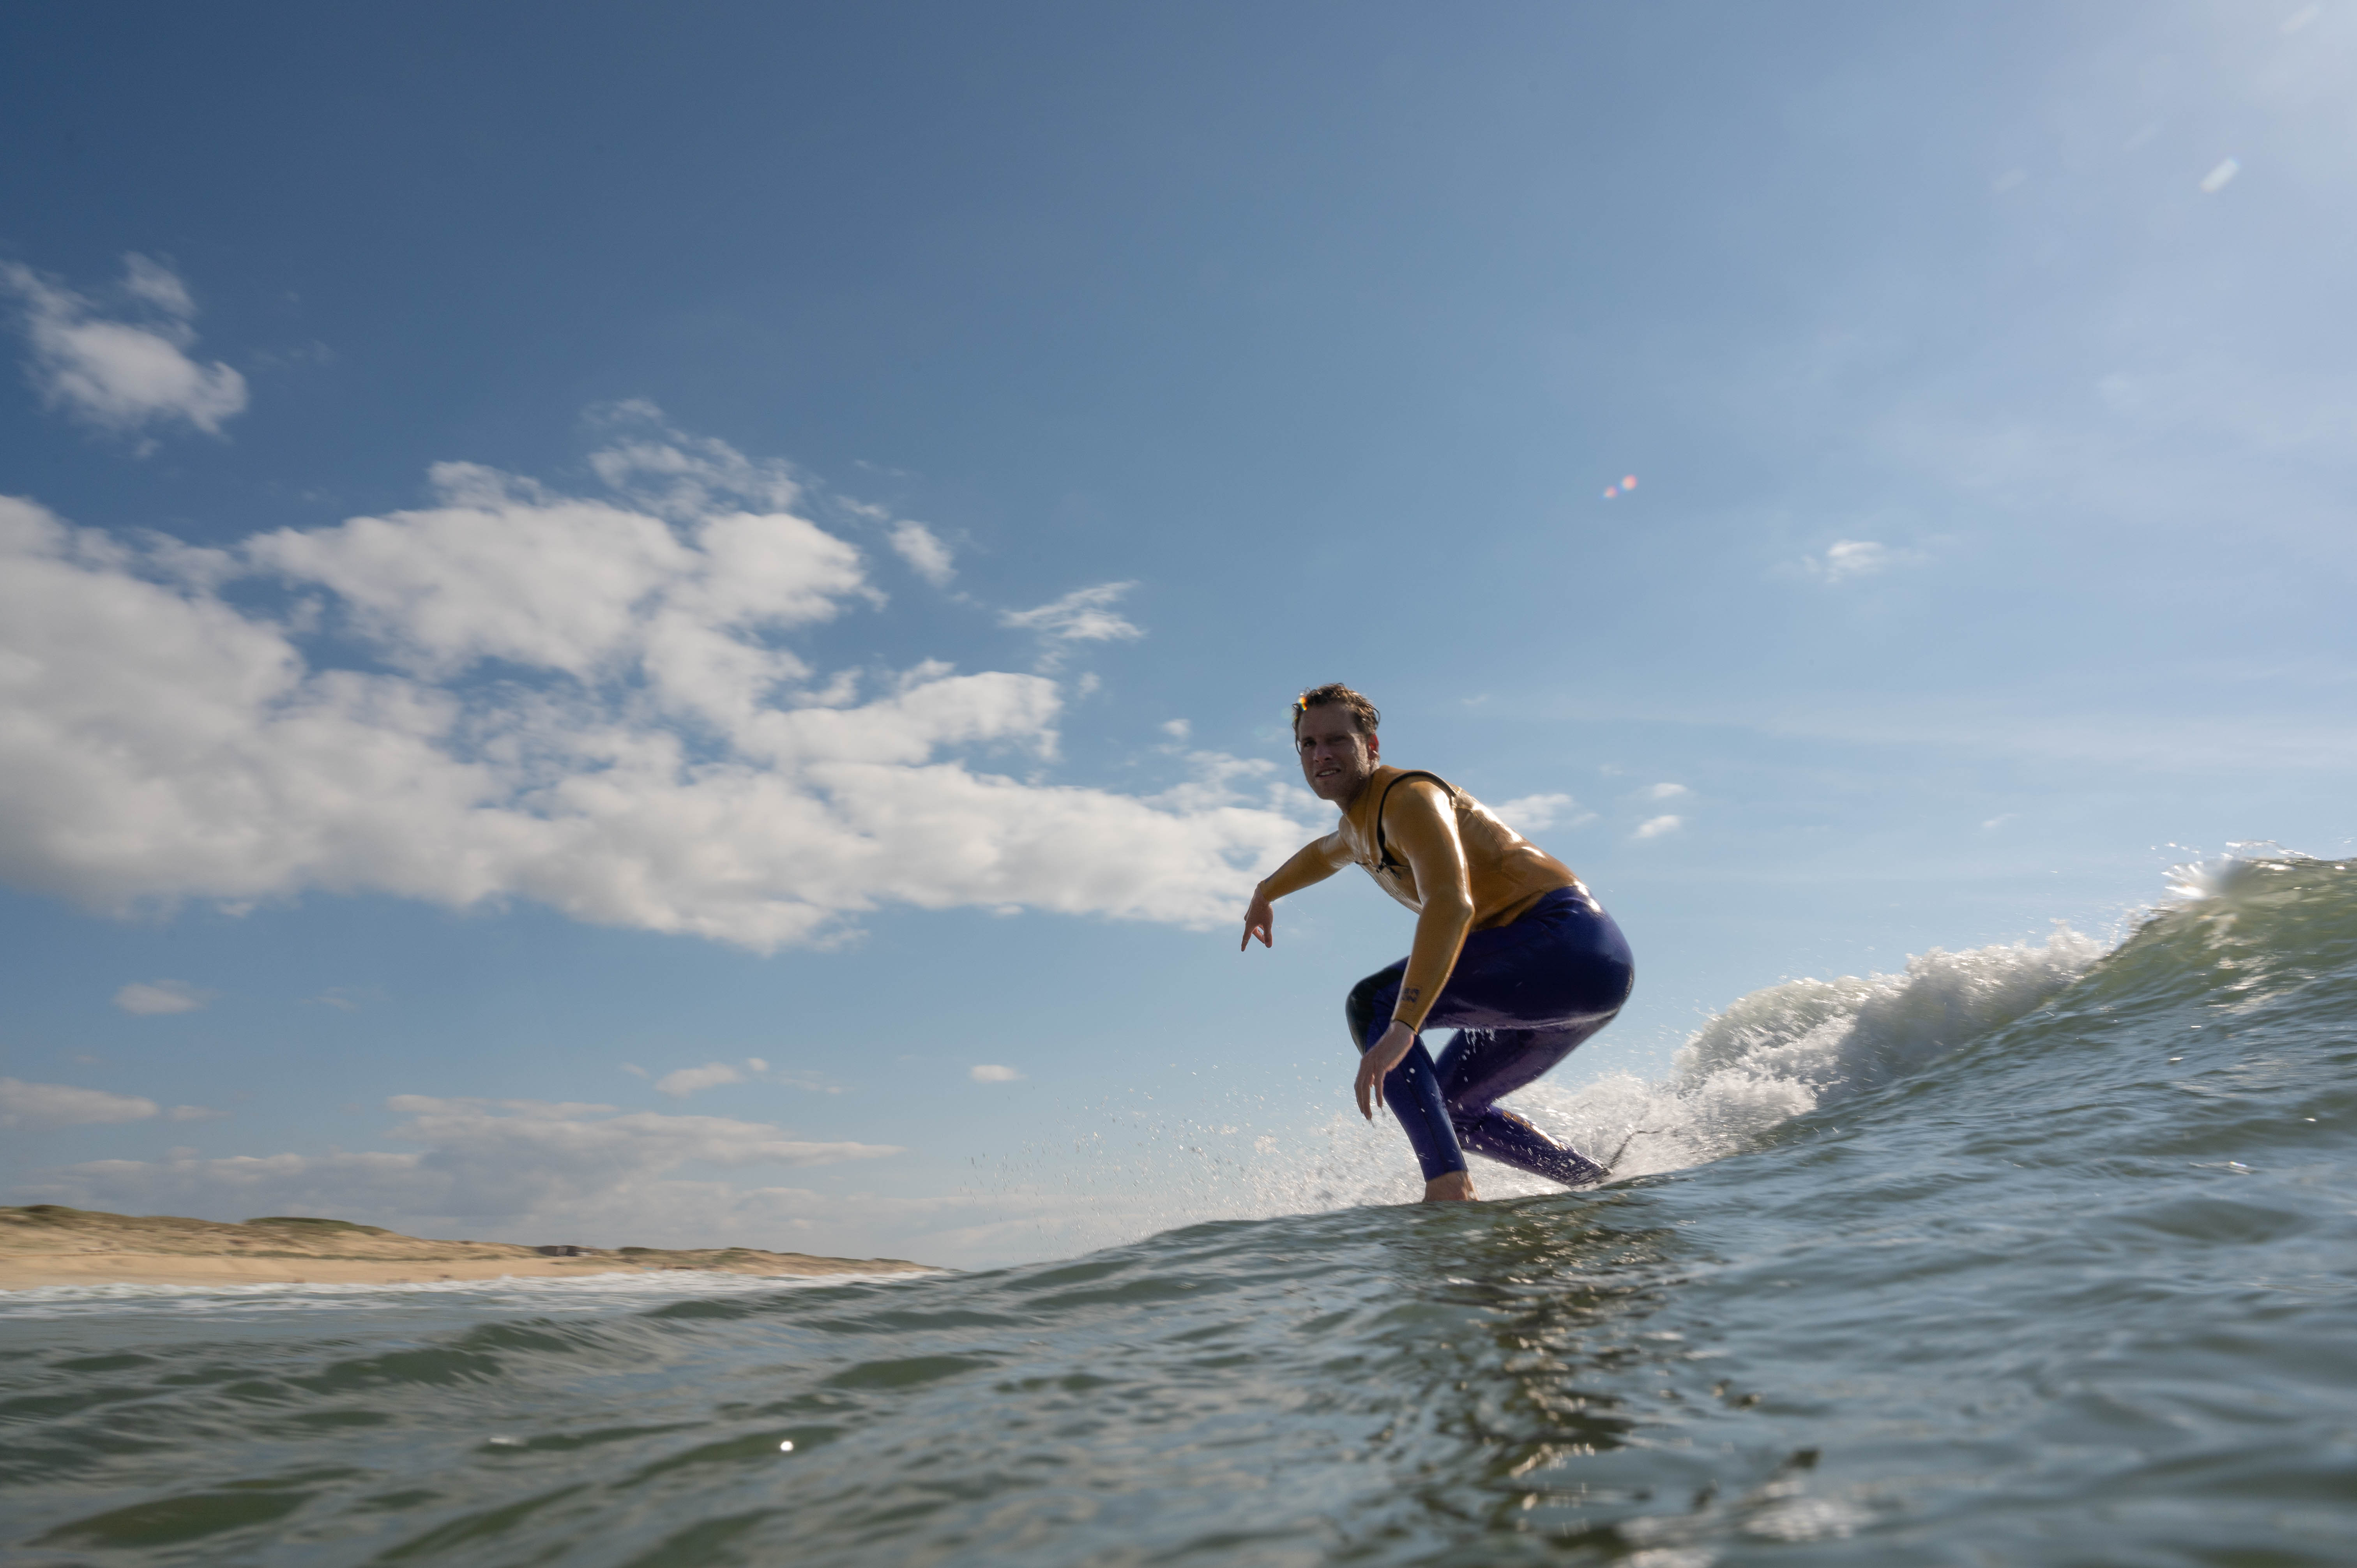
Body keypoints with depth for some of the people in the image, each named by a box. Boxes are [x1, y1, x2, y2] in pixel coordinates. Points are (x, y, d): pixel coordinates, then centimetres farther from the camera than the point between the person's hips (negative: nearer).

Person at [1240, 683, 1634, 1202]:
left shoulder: (1407, 797, -14)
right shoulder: (1357, 826, 15)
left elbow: (1451, 906, -32)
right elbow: (1324, 854, 42)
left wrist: (1400, 1030, -41)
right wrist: (1264, 894, 57)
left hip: (1567, 941, -10)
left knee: (1371, 1004, -17)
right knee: (1451, 1107, 17)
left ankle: (1450, 1185, -26)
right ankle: (1602, 1186, 18)